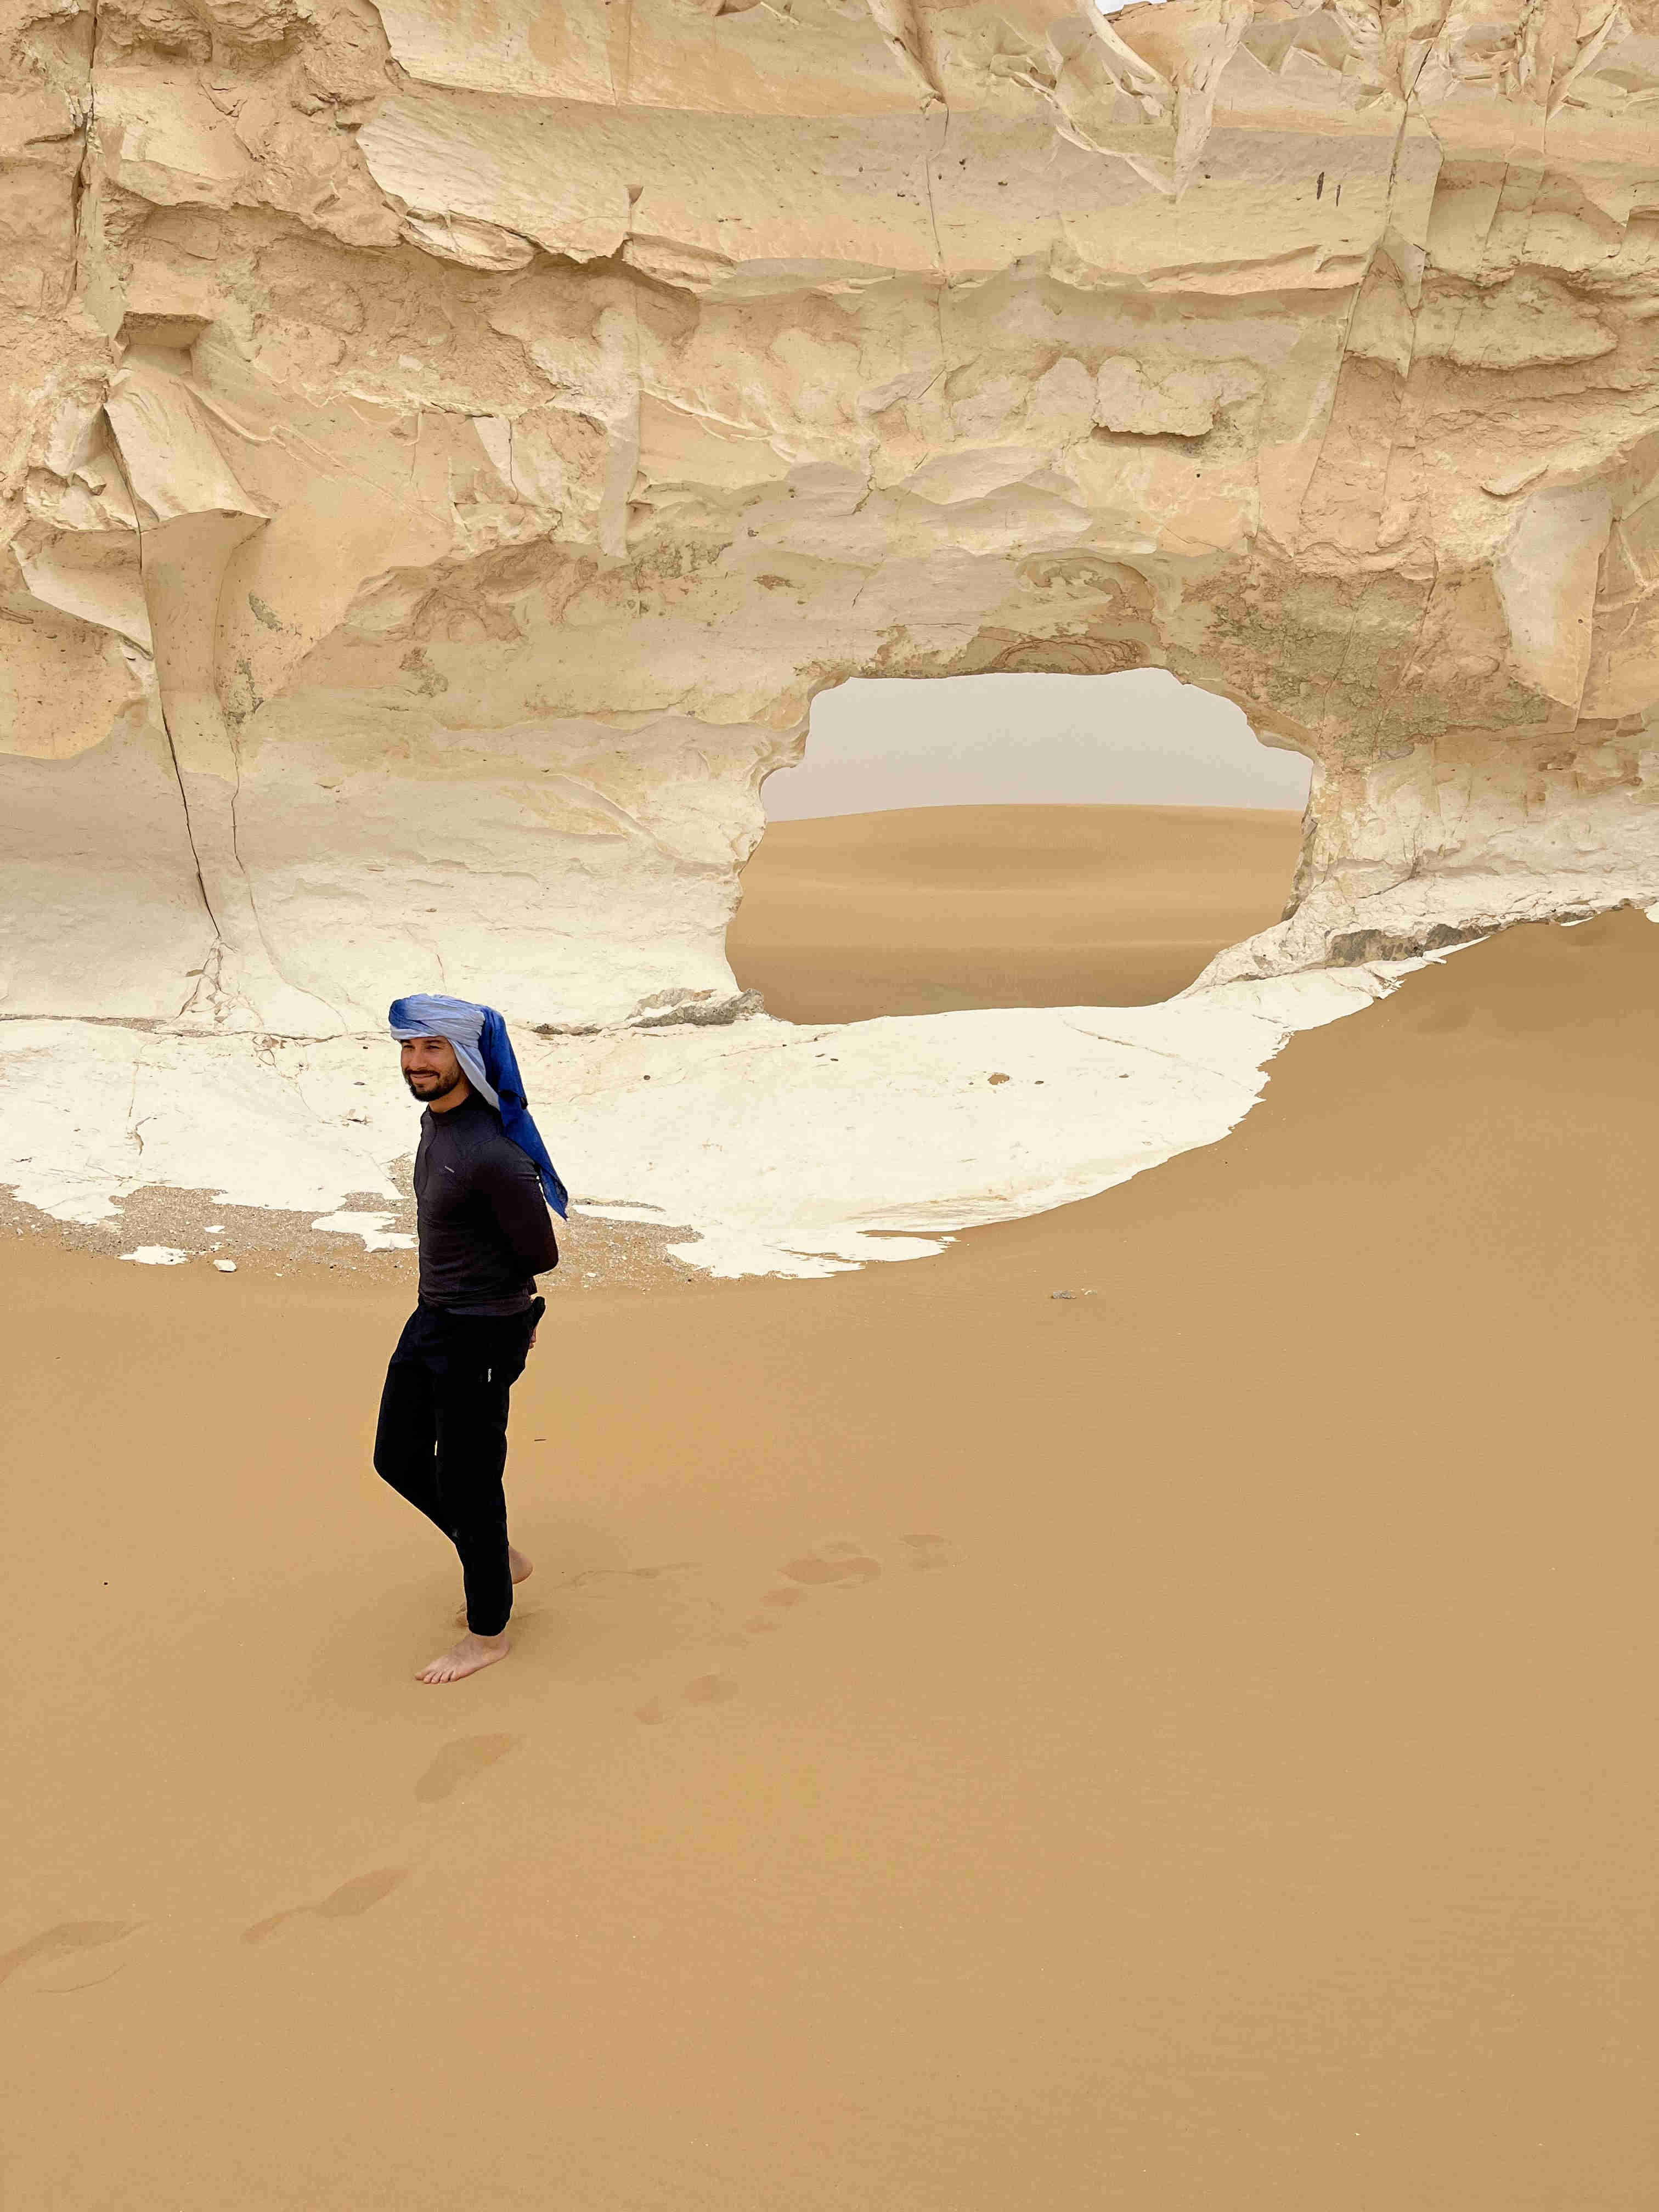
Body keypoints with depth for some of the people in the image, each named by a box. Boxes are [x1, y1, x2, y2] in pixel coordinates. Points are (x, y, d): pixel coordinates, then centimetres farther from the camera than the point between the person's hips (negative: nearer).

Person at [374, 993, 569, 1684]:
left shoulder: (493, 1154, -27)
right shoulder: (435, 1120, 3)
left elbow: (540, 1256, -18)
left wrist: (501, 1303, 2)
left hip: (479, 1335, -9)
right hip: (431, 1317, 10)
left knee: (465, 1483, 3)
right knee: (398, 1460, 19)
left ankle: (488, 1634, 23)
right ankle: (502, 1559, 39)